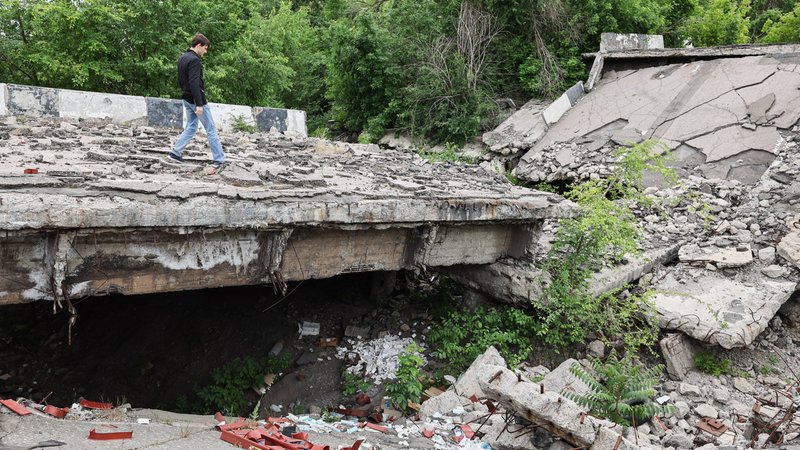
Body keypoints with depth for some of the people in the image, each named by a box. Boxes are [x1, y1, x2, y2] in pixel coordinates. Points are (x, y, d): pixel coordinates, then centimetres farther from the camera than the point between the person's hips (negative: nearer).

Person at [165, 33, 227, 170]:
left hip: (187, 99, 9)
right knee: (211, 130, -3)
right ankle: (219, 161, -2)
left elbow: (180, 80, 20)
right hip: (196, 99, -9)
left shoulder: (182, 58, 13)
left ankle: (174, 154, 12)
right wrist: (199, 104, -26)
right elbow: (194, 83, -25)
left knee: (191, 127, 17)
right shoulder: (194, 60, -17)